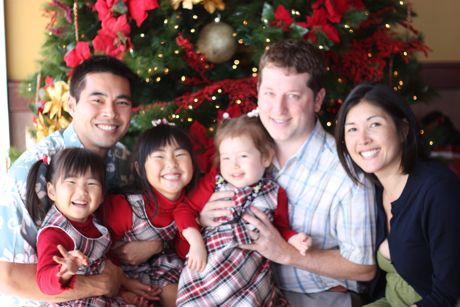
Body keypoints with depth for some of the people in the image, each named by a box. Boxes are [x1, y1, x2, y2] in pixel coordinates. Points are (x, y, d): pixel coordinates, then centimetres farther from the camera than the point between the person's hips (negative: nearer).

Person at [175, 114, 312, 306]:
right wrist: (195, 241, -7)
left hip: (249, 266, 1)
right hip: (207, 262, 0)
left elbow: (281, 229, 17)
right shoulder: (214, 182, 5)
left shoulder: (275, 194, 7)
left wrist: (294, 239, -4)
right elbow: (186, 209, 6)